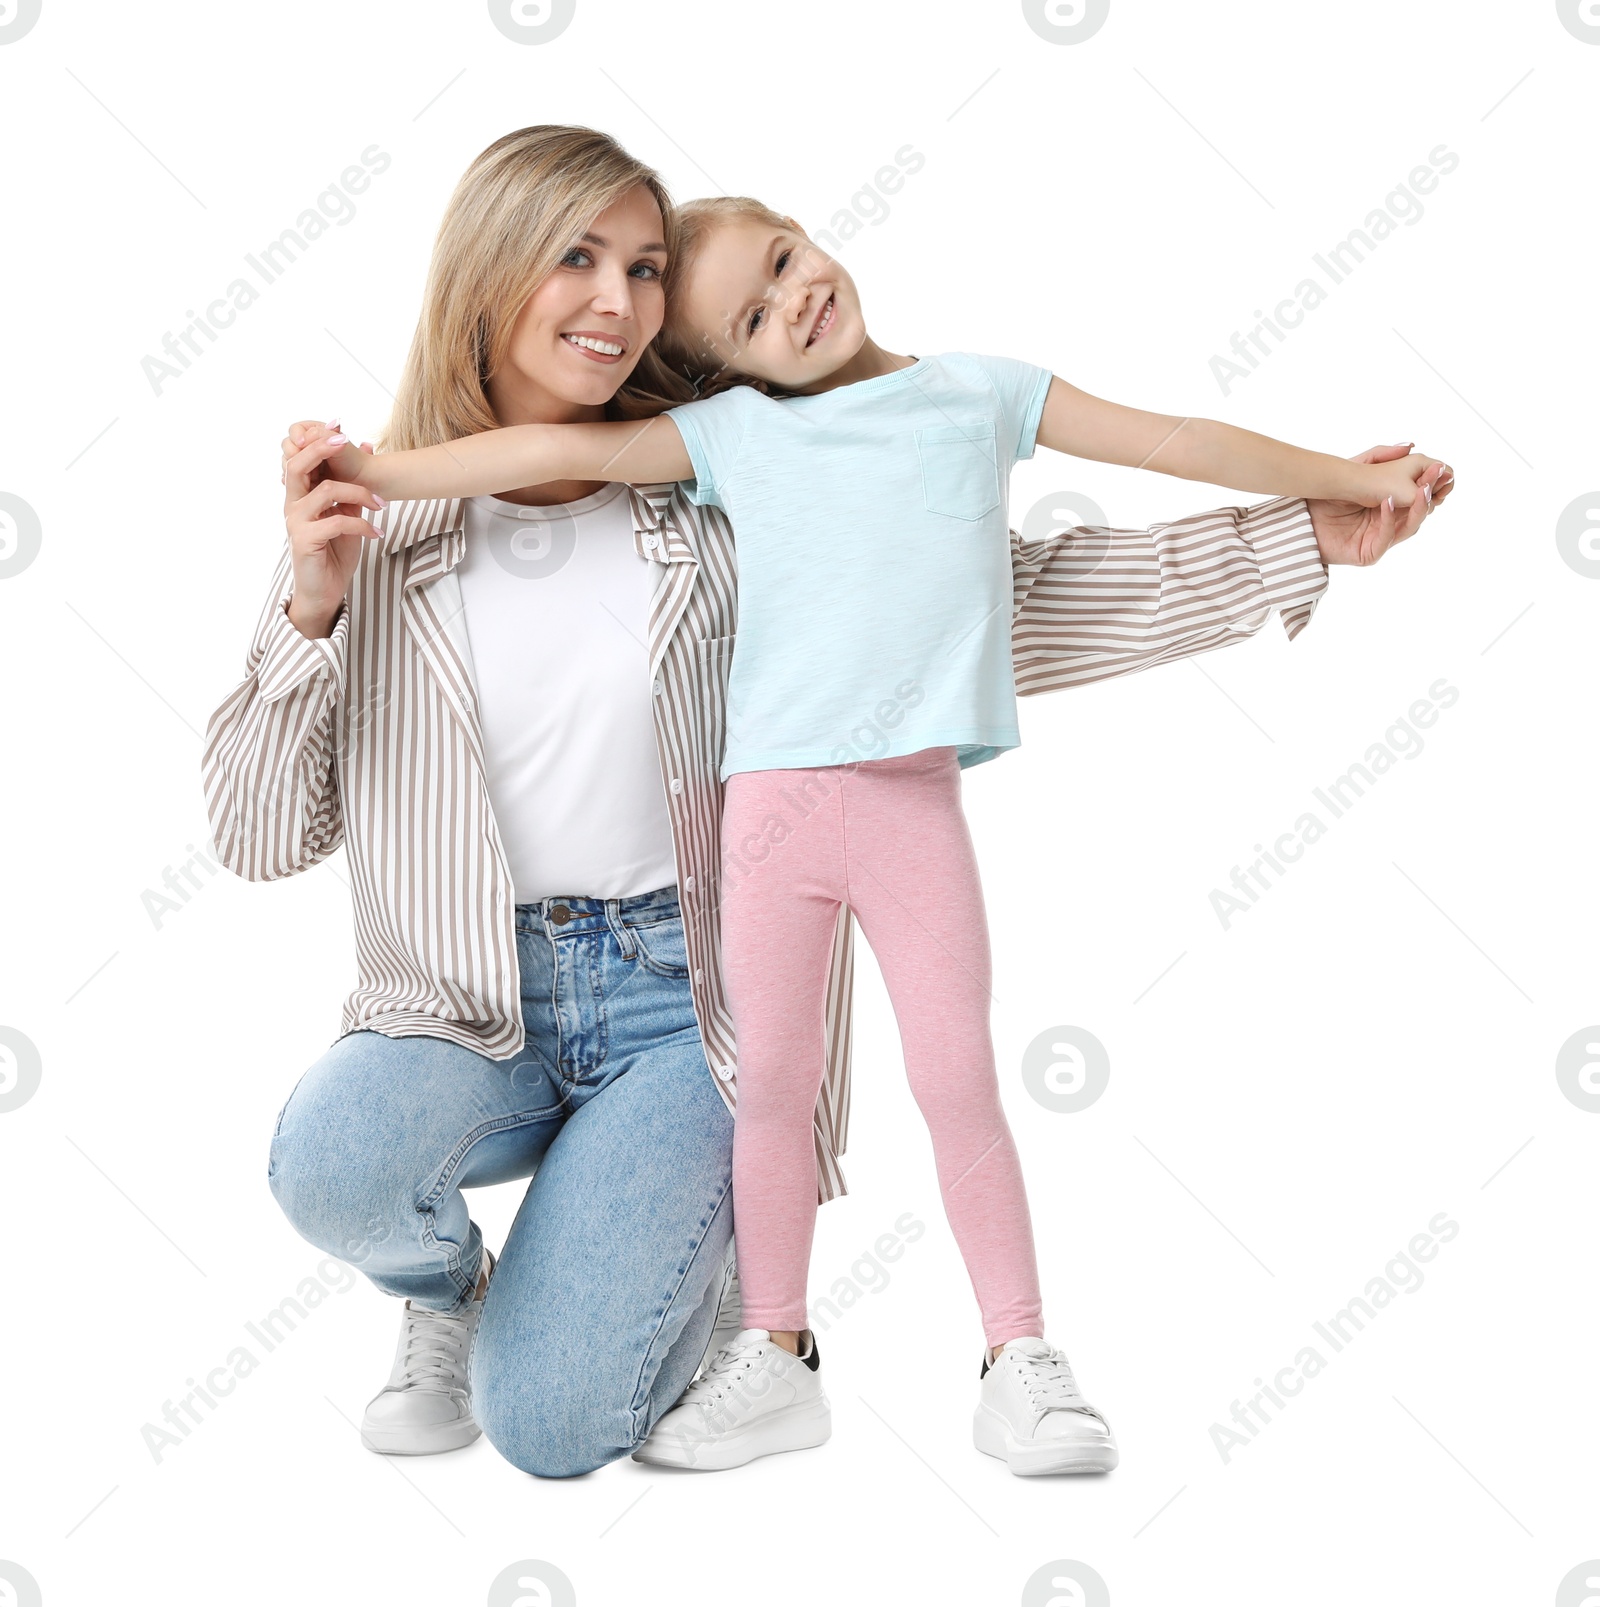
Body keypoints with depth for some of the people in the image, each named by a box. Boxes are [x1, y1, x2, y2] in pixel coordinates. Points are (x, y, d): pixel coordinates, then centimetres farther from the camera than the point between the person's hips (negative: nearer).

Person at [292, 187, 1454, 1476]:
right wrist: (380, 474, -1)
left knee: (959, 1080, -2)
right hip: (773, 794, 1)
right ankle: (777, 1358, 21)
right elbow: (564, 449, 5)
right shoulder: (732, 431, 10)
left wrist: (1356, 480, 21)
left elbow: (1182, 444, 17)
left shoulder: (978, 391, 13)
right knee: (774, 1083, 6)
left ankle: (1021, 1361, 11)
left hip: (915, 796, 0)